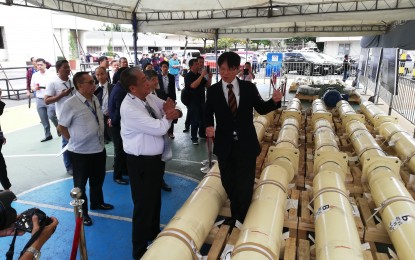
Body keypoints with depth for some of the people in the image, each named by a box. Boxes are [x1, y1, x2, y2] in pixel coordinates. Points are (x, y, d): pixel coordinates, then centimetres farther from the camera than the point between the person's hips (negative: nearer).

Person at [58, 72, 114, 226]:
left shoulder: (95, 99, 0)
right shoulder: (70, 104, -20)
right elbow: (62, 127, -10)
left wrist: (100, 140, 9)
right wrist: (76, 141, -4)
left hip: (99, 148, 6)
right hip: (80, 152, -6)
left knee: (98, 180, 24)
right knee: (80, 184, 14)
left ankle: (97, 202, 48)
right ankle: (82, 212, 34)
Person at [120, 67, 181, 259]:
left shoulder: (150, 97, 0)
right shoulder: (129, 108, -25)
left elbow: (170, 108, 10)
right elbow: (159, 128, -29)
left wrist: (170, 110, -14)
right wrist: (168, 116, -9)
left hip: (156, 158, 8)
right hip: (141, 162, -8)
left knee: (155, 200, 26)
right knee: (144, 205, 7)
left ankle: (154, 234, 51)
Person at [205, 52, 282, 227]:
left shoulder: (249, 88, -4)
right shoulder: (213, 90, -4)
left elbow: (261, 108, 7)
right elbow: (208, 113, 6)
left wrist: (274, 101, -13)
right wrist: (209, 126, -14)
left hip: (246, 144, -1)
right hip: (224, 145, 1)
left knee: (245, 183, 8)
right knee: (229, 183, 17)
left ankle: (240, 219, 33)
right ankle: (236, 215, 44)